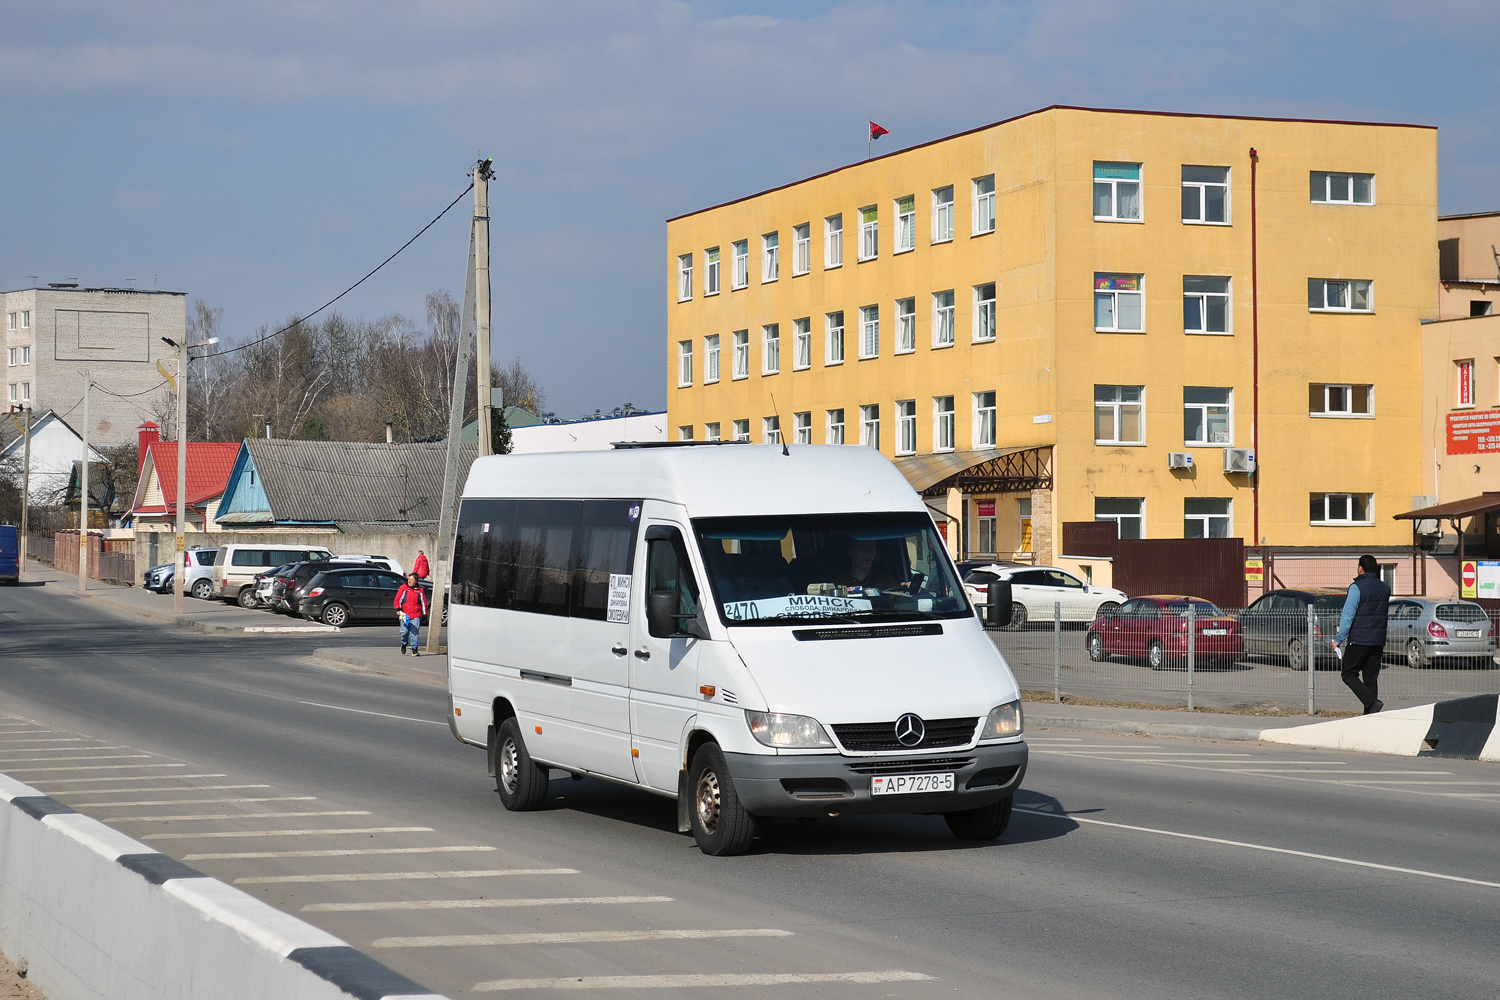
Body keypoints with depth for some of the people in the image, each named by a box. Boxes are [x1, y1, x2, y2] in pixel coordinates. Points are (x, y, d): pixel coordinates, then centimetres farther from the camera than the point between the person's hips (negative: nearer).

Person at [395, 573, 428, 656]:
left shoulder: (420, 590, 8)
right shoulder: (403, 588, 6)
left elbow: (424, 602, 13)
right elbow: (397, 599, 5)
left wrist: (424, 614, 11)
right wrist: (398, 610, -6)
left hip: (416, 616, 0)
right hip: (404, 615, 0)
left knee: (414, 633, -4)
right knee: (404, 632, -5)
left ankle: (414, 650, 2)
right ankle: (403, 644, 25)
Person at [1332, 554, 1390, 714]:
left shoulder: (1357, 587, -11)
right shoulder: (1385, 589, 10)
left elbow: (1348, 616, -14)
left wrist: (1339, 640, -9)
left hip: (1358, 641, -6)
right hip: (1378, 641, 6)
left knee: (1349, 674, 1)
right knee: (1371, 678, 9)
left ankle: (1372, 702, -17)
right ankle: (1370, 715, 4)